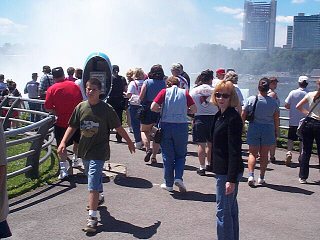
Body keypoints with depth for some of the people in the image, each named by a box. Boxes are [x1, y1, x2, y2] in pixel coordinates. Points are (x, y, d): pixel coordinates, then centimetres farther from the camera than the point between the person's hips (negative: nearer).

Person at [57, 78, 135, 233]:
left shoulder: (106, 109, -10)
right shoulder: (80, 107, 1)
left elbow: (118, 127, -1)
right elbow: (72, 127, 6)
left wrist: (129, 142, 7)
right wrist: (63, 142, -6)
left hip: (98, 151, -5)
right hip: (84, 150, 5)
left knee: (93, 184, -12)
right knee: (95, 178, 25)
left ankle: (92, 217, -8)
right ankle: (98, 199, 52)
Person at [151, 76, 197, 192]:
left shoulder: (164, 92, 1)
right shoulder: (184, 93, 5)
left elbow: (153, 107, -9)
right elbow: (194, 109, 0)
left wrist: (161, 109, 10)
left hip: (166, 126, 0)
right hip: (182, 126, 1)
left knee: (167, 156, 10)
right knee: (180, 155, 16)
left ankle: (168, 184, 16)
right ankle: (178, 178, -3)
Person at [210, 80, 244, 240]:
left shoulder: (233, 118, -19)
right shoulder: (220, 115, 9)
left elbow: (235, 151, -22)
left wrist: (231, 179, -24)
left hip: (228, 172, -10)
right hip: (222, 170, 10)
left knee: (223, 211, -2)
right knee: (231, 208, 20)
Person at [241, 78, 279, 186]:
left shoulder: (251, 99, -7)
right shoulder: (273, 102, -4)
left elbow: (243, 116, -3)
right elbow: (276, 119, 1)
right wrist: (276, 131, 13)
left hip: (254, 129, -1)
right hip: (268, 129, 1)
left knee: (252, 153, 8)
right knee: (264, 155, 11)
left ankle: (251, 175, -10)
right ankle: (261, 178, 17)